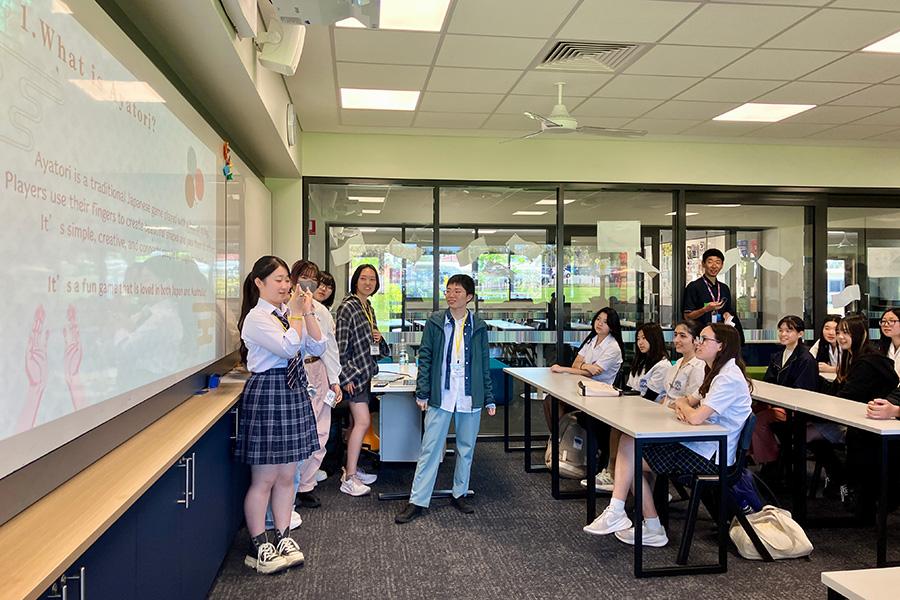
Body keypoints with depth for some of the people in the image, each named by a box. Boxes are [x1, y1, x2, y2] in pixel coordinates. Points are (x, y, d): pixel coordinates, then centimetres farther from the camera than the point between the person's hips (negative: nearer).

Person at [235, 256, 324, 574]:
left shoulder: (289, 314, 10)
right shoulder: (257, 318, -11)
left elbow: (317, 348, 3)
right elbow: (288, 347, -23)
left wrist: (308, 312, -5)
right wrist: (297, 314, -13)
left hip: (294, 392, 7)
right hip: (267, 393, -7)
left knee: (286, 476, 14)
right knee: (264, 478, 3)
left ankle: (283, 537, 27)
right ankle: (258, 548, 17)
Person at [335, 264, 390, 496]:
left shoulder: (369, 308, 14)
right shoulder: (347, 307, -12)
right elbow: (340, 345, -16)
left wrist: (378, 339, 3)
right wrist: (346, 376, -18)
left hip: (365, 372, 9)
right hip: (354, 372, -9)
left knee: (358, 422, 12)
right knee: (363, 422, -12)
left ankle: (351, 468, 22)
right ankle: (349, 479, -6)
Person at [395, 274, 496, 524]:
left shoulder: (478, 326, 4)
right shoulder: (435, 322, 0)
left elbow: (484, 364, 8)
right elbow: (425, 358, 1)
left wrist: (489, 398, 7)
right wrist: (422, 393, -5)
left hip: (470, 398, 2)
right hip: (441, 396, -2)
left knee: (466, 449, 12)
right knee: (430, 449, 1)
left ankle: (459, 494, 28)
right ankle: (417, 501, 9)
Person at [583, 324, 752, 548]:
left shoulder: (729, 378, -18)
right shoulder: (717, 373, 16)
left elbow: (696, 417, -27)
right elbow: (689, 401, 18)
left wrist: (683, 405, -3)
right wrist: (681, 407, -8)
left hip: (710, 456, -10)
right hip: (699, 444, 10)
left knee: (632, 457, -7)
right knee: (628, 441, -4)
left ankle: (653, 529, 4)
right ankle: (616, 513, -7)